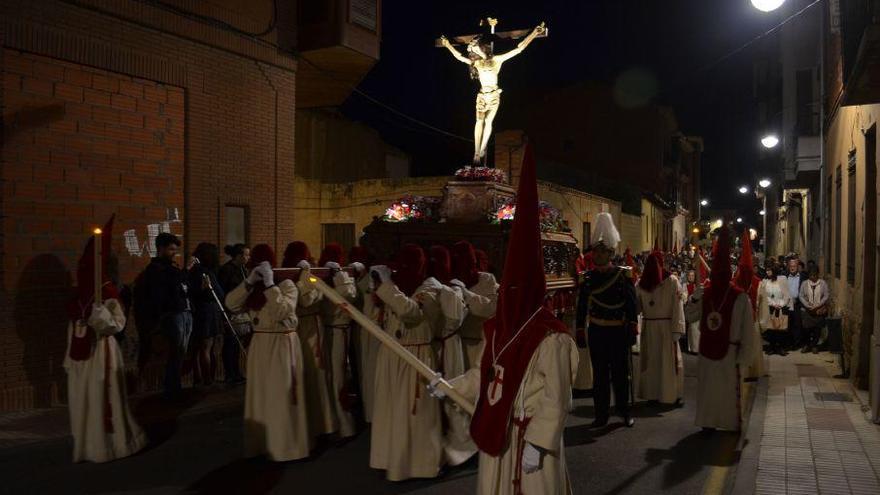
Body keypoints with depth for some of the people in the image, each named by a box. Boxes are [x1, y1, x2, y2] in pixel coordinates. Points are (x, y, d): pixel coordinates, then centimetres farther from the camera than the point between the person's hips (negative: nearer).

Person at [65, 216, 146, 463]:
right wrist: (69, 357, 15)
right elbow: (73, 327, 15)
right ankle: (87, 445, 26)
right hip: (81, 355, 7)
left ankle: (107, 444, 11)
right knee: (81, 401, 13)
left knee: (102, 400, -2)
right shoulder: (79, 295, 9)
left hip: (100, 353, -7)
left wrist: (98, 309, -28)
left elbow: (118, 324, -15)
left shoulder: (106, 292, -11)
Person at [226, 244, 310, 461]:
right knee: (261, 396, 10)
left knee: (281, 396, -3)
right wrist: (249, 282, -14)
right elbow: (231, 304, -5)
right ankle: (262, 443, 20)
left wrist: (270, 285, -23)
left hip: (283, 346, -6)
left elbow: (283, 311, -23)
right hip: (259, 346, 6)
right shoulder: (253, 289, 11)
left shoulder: (286, 284, -7)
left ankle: (285, 445, 5)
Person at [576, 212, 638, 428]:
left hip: (619, 332, -2)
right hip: (596, 332, 2)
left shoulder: (623, 275, -4)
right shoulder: (588, 277, 3)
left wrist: (632, 330, -10)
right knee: (600, 375, 7)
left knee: (621, 373, 7)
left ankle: (624, 411, 21)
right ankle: (601, 415, 15)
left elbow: (632, 305, -5)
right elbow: (582, 306, 6)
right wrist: (580, 332, 4)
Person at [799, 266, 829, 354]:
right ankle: (806, 345, 13)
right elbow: (801, 296, 0)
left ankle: (814, 345, 16)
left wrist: (817, 306, -12)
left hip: (819, 310, 0)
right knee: (806, 328, -4)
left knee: (817, 328, 2)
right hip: (807, 310, 0)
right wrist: (808, 306, -12)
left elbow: (826, 296, -2)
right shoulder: (804, 284, 4)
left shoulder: (823, 283, 2)